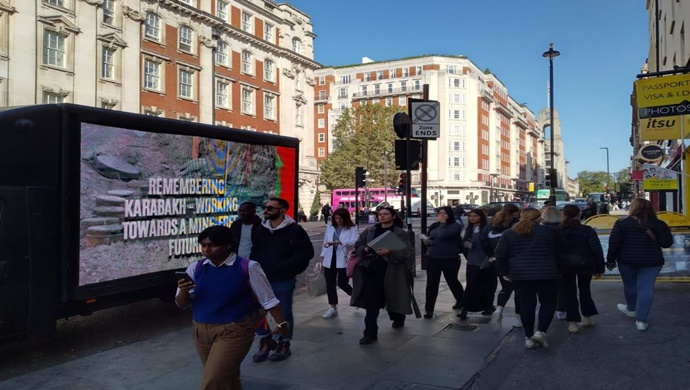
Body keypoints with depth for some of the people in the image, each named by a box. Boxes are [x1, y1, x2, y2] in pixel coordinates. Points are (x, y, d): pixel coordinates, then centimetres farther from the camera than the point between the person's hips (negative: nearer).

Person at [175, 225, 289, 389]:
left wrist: (281, 323, -5)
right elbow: (182, 304, 4)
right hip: (201, 331, 5)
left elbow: (267, 299, -5)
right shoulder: (196, 268, 0)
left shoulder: (247, 267, -12)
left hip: (234, 332, -5)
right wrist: (183, 291, -17)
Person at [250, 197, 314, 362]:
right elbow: (256, 252, 18)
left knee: (284, 314, 7)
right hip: (262, 279, 5)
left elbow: (307, 253, -13)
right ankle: (266, 341, 28)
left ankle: (284, 345, 24)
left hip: (284, 281, -5)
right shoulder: (261, 229, 7)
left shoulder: (294, 230, -10)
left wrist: (284, 266, -18)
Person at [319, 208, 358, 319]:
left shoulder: (352, 228, -6)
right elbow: (325, 242, 13)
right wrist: (322, 257, 11)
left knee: (342, 283, -4)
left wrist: (337, 242, -30)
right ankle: (333, 308, 19)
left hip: (344, 259, -5)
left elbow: (355, 241, -21)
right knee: (330, 284, 7)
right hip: (330, 259, 5)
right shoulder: (330, 227, 8)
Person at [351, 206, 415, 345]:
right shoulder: (370, 230, 8)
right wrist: (364, 250, -9)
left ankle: (398, 319, 48)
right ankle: (370, 333, 0)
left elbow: (408, 252, -11)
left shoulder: (400, 233, -3)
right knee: (371, 301, -5)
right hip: (372, 270, 2)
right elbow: (358, 245, 15)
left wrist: (389, 252, -24)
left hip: (391, 272, -2)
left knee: (393, 297, 16)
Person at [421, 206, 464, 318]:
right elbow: (428, 238, 19)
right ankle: (429, 309, 5)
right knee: (431, 284, 1)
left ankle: (461, 301, 40)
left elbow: (442, 235, -25)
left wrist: (442, 223, -12)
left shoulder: (455, 226, -10)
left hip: (450, 259, -4)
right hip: (432, 259, 4)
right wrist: (426, 240, -3)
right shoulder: (434, 225, 9)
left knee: (452, 281, 14)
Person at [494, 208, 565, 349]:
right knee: (548, 303, 13)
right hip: (547, 274, -1)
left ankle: (528, 337, 13)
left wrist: (504, 272, 8)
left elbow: (500, 254, 1)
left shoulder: (509, 234, 3)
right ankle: (541, 331, 1)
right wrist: (557, 269, 24)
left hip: (520, 275, 2)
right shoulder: (550, 232, 1)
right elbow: (561, 251, 11)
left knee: (526, 305, 9)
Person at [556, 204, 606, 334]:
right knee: (585, 290, 20)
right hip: (585, 265, 1)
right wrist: (599, 268, -3)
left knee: (569, 293, 6)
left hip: (566, 266, 0)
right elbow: (597, 250, -9)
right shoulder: (587, 230, -7)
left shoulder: (557, 231, -4)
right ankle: (587, 317, 29)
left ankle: (573, 322, 2)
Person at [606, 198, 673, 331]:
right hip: (651, 261, 0)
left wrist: (611, 260, 1)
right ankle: (641, 320, 3)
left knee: (630, 286, 19)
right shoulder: (659, 224, 0)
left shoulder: (622, 223, -6)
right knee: (646, 289, 4)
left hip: (627, 260, 0)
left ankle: (631, 309, 41)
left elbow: (614, 243, -8)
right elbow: (667, 243, -1)